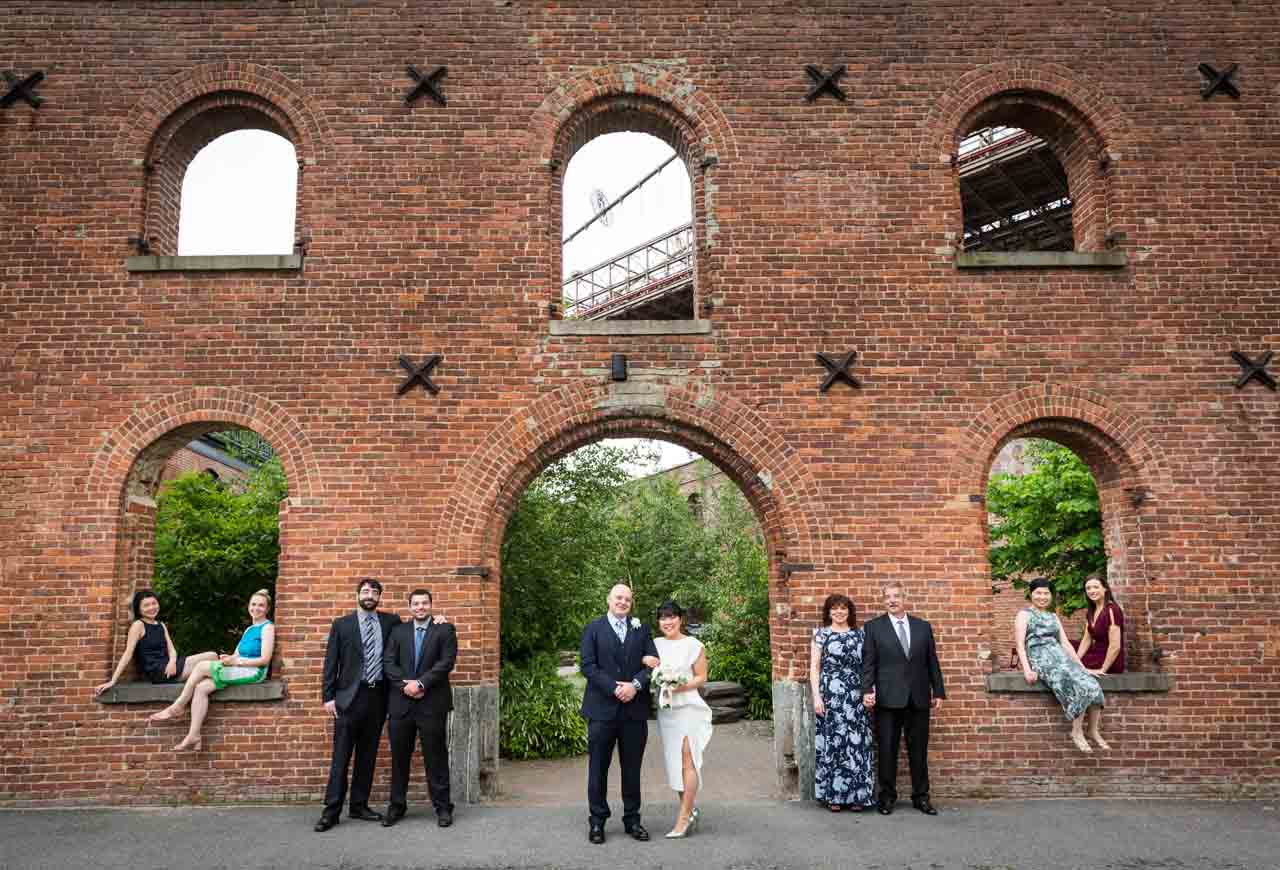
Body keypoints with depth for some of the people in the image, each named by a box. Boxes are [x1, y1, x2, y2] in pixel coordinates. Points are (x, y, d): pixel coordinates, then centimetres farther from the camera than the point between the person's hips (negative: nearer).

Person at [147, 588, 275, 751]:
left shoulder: (267, 628, -3)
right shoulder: (249, 629, 23)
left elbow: (265, 659, -13)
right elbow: (238, 654, 17)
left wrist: (236, 661, -14)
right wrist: (229, 658, -7)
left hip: (254, 672, -8)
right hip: (239, 671, 8)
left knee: (202, 666, -13)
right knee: (201, 688, -14)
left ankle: (176, 708, 0)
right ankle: (193, 736, -19)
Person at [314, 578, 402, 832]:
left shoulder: (391, 621, 9)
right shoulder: (341, 624, 4)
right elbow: (330, 663, 2)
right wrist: (328, 696, -5)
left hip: (378, 696, 3)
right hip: (350, 696, -2)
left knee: (368, 754, 9)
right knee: (341, 756, -2)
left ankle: (359, 805, 19)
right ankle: (331, 811, 3)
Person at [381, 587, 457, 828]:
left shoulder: (444, 630, 3)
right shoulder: (398, 631, 12)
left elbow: (447, 662, -7)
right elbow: (388, 662, 4)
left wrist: (421, 683, -14)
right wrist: (405, 684, -11)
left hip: (433, 703, -3)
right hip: (401, 703, 3)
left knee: (436, 756, 2)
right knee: (399, 756, 9)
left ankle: (442, 806, 11)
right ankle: (397, 806, 21)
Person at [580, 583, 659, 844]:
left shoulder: (641, 630, 11)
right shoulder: (593, 629, 4)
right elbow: (587, 665, -6)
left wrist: (635, 685, -14)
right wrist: (614, 688, -15)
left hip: (635, 710, 2)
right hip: (602, 708, -2)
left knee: (632, 768, 10)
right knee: (598, 767, 5)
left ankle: (632, 819, 21)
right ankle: (597, 821, 16)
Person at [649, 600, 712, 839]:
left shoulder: (694, 645, -2)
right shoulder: (655, 644, 10)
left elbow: (701, 677, -1)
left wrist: (681, 686, -15)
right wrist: (646, 662, -10)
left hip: (688, 706, -5)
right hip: (665, 709, 5)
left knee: (687, 761, -8)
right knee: (674, 763, 9)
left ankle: (684, 818, -4)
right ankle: (690, 810, 23)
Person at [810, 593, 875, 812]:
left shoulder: (860, 634, 10)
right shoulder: (821, 634, 4)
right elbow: (814, 668, 1)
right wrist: (816, 696, -7)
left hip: (856, 698, 2)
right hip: (830, 697, -2)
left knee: (858, 744, 2)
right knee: (831, 743, 1)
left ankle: (857, 795, 13)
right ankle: (833, 795, 12)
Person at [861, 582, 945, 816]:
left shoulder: (923, 627, 10)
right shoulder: (873, 627, 3)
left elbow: (932, 662, 12)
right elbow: (868, 662, -2)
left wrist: (938, 691, 8)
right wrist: (867, 690, -12)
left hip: (919, 699, 2)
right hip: (888, 699, -2)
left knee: (919, 750, 8)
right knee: (887, 750, 3)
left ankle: (921, 797, 20)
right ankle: (887, 797, 15)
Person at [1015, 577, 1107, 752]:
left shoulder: (1053, 617, 26)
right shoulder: (1024, 615, 8)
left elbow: (1066, 643, 21)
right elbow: (1020, 644, -3)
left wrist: (1081, 666, 8)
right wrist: (1027, 669, -17)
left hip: (1061, 657, 6)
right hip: (1041, 659, -6)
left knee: (1092, 686, -21)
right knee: (1079, 686, -28)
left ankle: (1094, 731, -10)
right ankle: (1077, 732, -19)